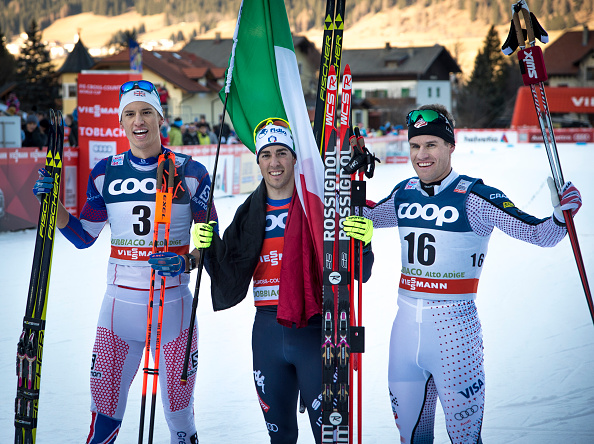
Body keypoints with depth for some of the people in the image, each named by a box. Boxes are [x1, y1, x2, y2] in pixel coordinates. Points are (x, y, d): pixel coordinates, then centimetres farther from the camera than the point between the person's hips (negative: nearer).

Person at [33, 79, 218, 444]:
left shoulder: (191, 173, -2)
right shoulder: (106, 173, 5)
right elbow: (83, 236, 11)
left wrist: (186, 262, -17)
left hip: (173, 303, -1)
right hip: (120, 302, 2)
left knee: (179, 411, 5)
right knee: (105, 413, 3)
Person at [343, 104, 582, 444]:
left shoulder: (474, 197, -11)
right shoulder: (404, 194, 5)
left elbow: (538, 234, -15)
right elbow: (367, 216, 26)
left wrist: (561, 215, -33)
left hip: (453, 328, -5)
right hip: (406, 324, 5)